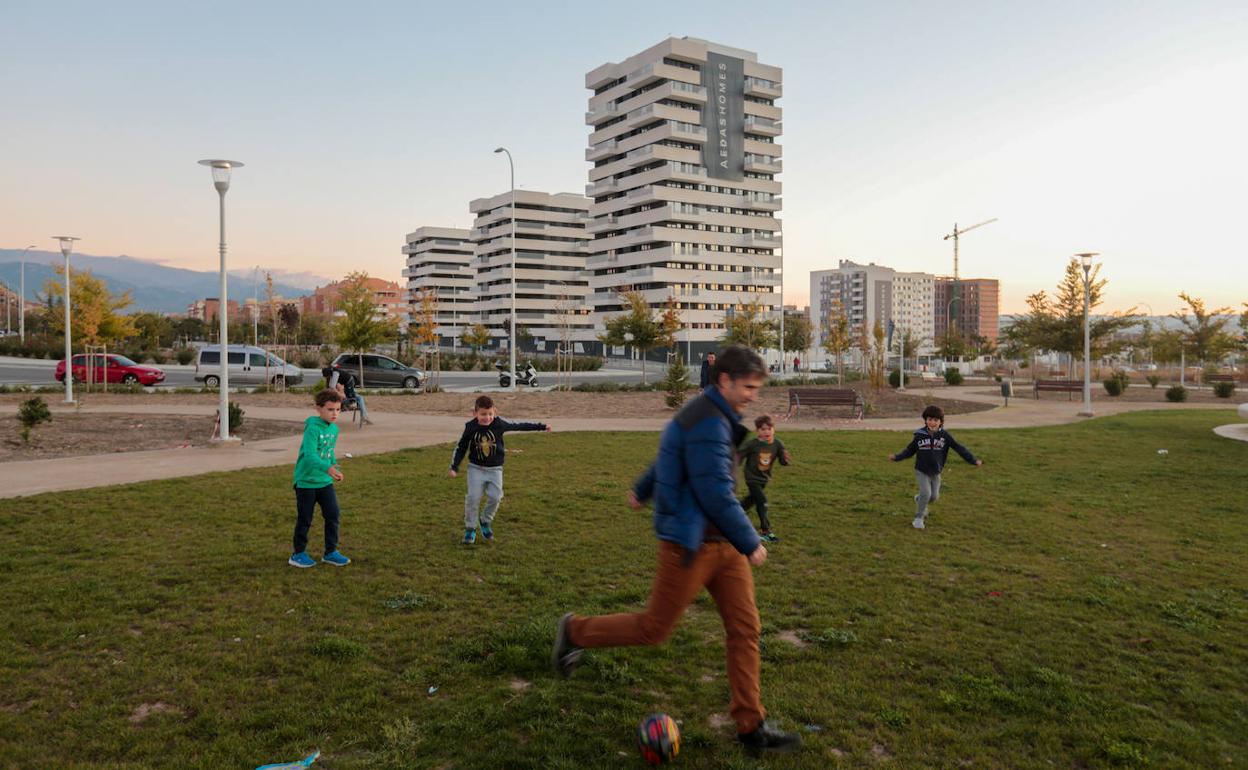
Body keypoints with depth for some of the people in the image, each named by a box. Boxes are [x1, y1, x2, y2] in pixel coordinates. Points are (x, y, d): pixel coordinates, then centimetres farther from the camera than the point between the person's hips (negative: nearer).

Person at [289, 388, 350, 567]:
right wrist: (327, 468, -47)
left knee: (333, 515, 4)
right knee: (305, 519, 5)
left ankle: (331, 552, 16)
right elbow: (309, 455, -33)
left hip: (325, 481, 6)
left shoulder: (334, 429, 3)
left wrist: (335, 465, 4)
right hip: (306, 481, -6)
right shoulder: (313, 428, -21)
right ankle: (298, 554, 22)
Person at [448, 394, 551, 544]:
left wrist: (541, 426, 2)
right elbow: (461, 447, 1)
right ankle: (470, 529, 8)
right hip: (476, 468, -1)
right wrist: (454, 467, -2)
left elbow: (519, 426, -1)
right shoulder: (471, 427, -10)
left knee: (495, 497, -9)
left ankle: (486, 522, 18)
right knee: (473, 497, -9)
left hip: (495, 469, 1)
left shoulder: (499, 424, -11)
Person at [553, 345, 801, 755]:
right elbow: (717, 495, -25)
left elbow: (669, 456, 25)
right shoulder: (708, 423, -22)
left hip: (722, 542, 10)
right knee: (654, 629, 5)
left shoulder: (715, 415, 10)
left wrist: (643, 489, 38)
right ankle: (575, 631, 26)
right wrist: (751, 543, -15)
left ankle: (751, 726, 15)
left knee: (745, 629, 7)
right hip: (691, 543, -9)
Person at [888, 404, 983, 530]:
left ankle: (919, 500, 43)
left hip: (936, 472, 3)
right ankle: (919, 518, 7)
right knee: (926, 493, -14)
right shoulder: (919, 435, -12)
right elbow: (909, 450, -1)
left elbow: (959, 448, -10)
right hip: (921, 471, -2)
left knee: (934, 496, 9)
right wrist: (896, 457, -10)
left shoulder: (944, 435, -11)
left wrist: (973, 460, -14)